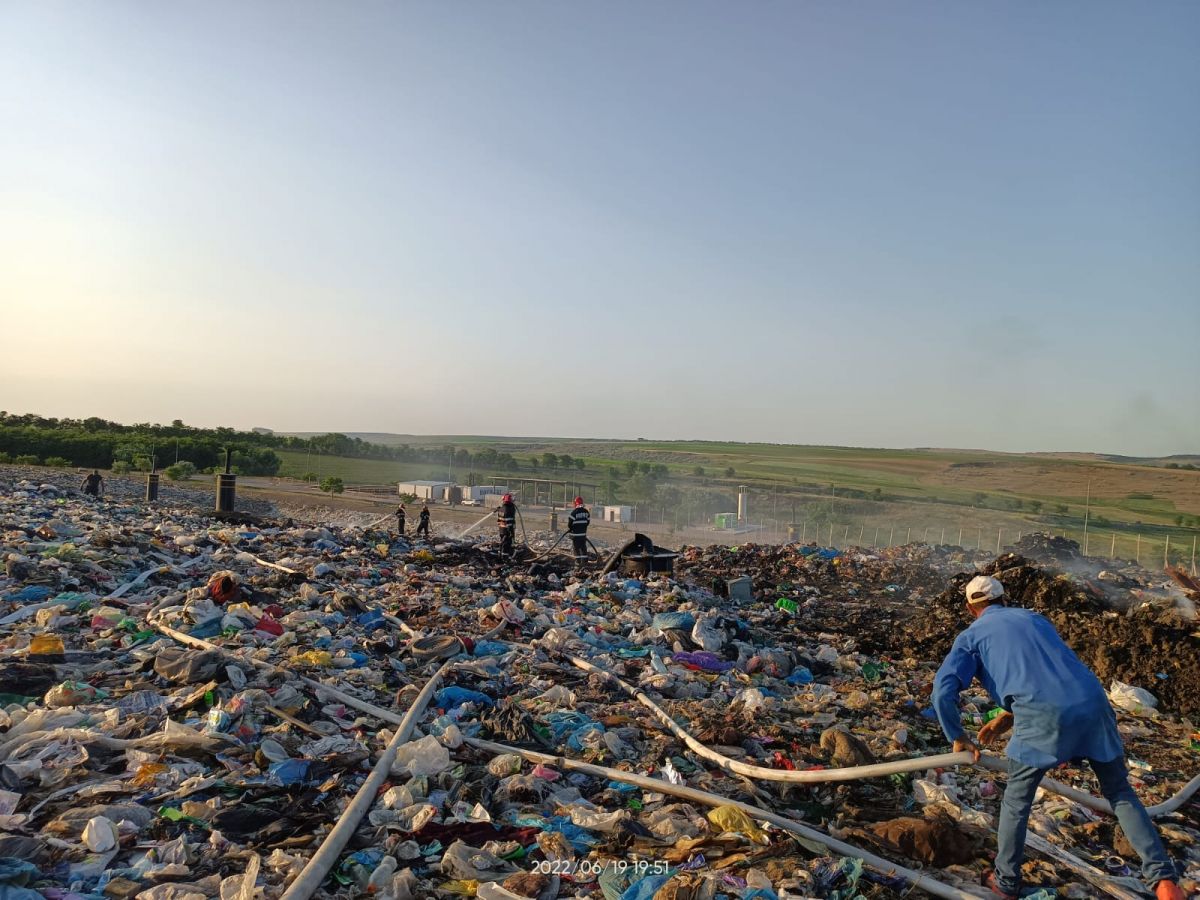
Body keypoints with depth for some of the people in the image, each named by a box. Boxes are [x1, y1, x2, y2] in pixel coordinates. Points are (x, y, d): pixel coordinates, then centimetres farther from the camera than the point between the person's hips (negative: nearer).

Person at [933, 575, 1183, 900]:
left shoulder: (971, 636, 15)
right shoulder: (1034, 617, 29)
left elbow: (943, 689, 2)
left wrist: (957, 736, 15)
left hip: (1044, 715, -4)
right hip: (1092, 702, 4)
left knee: (1017, 799, 16)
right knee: (1120, 792, 24)